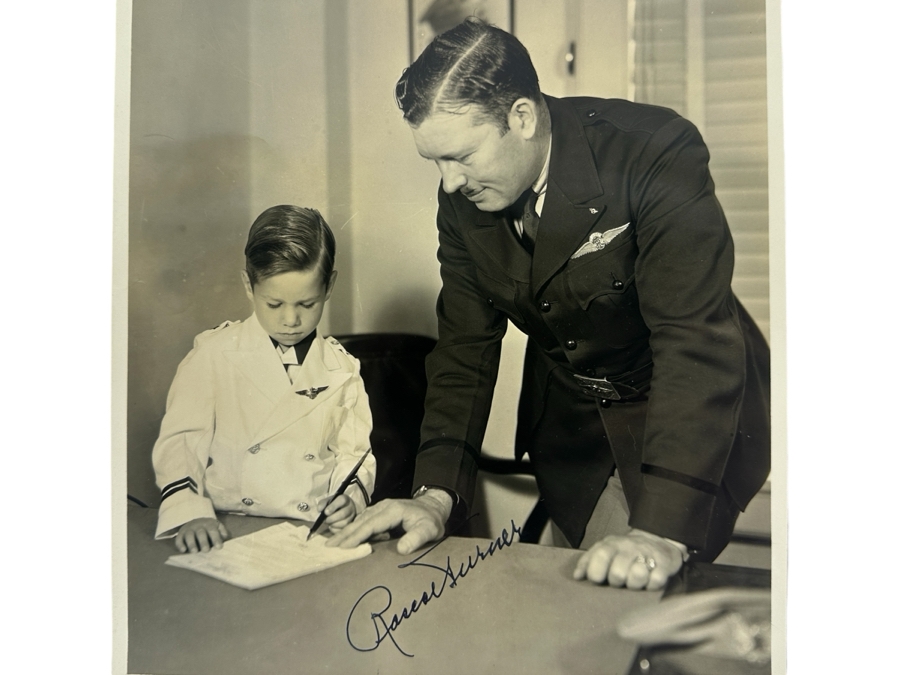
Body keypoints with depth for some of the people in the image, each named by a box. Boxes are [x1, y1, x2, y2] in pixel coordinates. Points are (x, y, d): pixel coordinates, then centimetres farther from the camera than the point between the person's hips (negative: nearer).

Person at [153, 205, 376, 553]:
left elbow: (354, 453, 11)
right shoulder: (214, 354, 2)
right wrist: (190, 513, -16)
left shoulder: (342, 370, 8)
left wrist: (350, 498, -10)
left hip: (311, 536, 1)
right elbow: (180, 441, 0)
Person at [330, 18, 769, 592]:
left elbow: (697, 342, -33)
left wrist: (663, 531, -41)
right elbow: (466, 345, -5)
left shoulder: (659, 155, -27)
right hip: (569, 426, 5)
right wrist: (437, 494, -16)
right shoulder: (461, 200, -9)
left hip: (687, 417, -4)